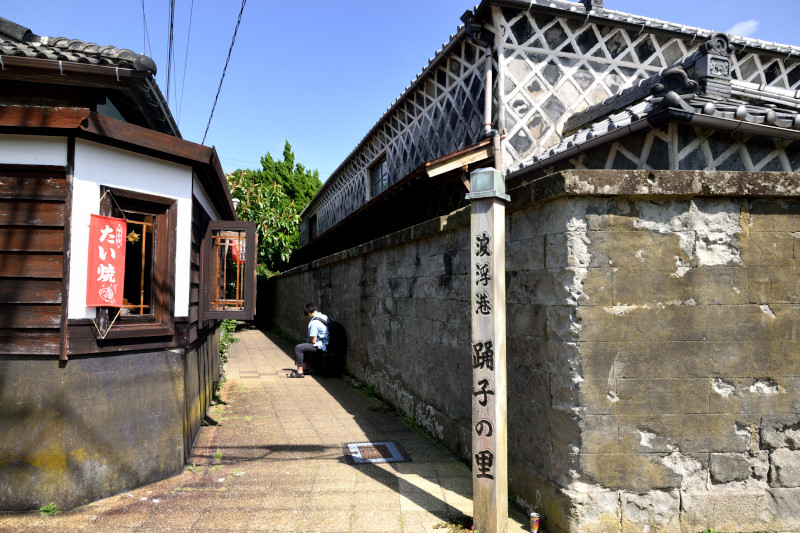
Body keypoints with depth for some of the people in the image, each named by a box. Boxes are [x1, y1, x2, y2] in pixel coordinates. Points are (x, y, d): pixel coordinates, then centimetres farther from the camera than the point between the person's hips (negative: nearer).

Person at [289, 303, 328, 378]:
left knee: (298, 348, -9)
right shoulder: (325, 317, 7)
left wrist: (308, 341, 5)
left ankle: (300, 372, -5)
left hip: (320, 346, -10)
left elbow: (313, 341, -18)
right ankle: (303, 368, 22)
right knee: (302, 346, 23)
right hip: (327, 343, 10)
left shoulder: (314, 322, -20)